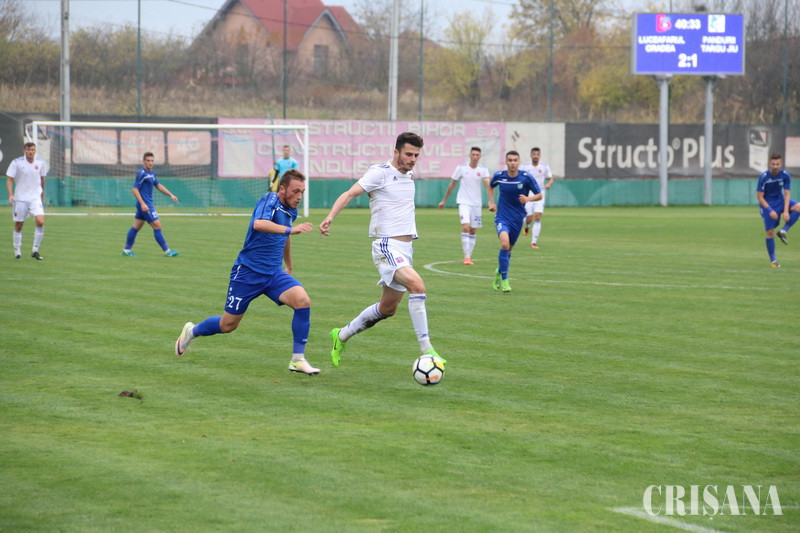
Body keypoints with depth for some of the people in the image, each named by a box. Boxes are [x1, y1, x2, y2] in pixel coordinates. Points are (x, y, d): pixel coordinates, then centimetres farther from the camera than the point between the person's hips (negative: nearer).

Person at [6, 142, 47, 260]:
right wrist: (10, 195, -18)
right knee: (18, 225, 5)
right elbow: (9, 180, -5)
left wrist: (42, 195, 24)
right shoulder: (16, 163, -6)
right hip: (20, 199, -1)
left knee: (40, 222, -16)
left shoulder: (41, 163, 3)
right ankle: (17, 251, 21)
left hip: (36, 198, 1)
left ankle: (35, 250, -5)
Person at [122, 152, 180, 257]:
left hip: (147, 204, 10)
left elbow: (158, 185, 26)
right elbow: (135, 189, -20)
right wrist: (142, 203, -27)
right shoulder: (142, 173, -16)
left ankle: (127, 250, 21)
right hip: (144, 204, -10)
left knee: (136, 227, 14)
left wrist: (170, 195, 21)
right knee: (157, 226, -7)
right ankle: (167, 251, -4)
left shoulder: (151, 173, 13)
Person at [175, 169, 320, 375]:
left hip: (274, 274, 6)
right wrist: (290, 230, -50)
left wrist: (289, 265, 40)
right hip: (248, 272, -6)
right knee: (228, 325, 5)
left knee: (303, 301, -20)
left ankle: (297, 360, -13)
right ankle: (191, 331, 37)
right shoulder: (270, 200, -17)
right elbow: (258, 224, -39)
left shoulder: (290, 211, 7)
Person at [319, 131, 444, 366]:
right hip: (387, 247, -9)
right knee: (417, 285, -29)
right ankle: (426, 349, -30)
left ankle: (341, 336, 32)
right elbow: (349, 194, -15)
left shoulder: (408, 177, 14)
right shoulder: (380, 173, -10)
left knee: (388, 308, 13)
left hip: (406, 248, 9)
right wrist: (330, 217, -27)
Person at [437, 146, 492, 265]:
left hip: (476, 203, 2)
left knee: (473, 231, 7)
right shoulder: (461, 168, -2)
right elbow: (452, 184, 7)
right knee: (465, 227, -18)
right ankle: (466, 256, -18)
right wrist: (444, 200, 11)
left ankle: (469, 256, 19)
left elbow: (488, 186, -10)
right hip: (464, 202, -2)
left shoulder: (483, 170, 0)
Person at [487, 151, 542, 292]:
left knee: (508, 249, 12)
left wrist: (528, 199, -22)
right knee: (504, 243, -26)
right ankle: (504, 280, -19)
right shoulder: (499, 175, -4)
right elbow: (491, 185, 19)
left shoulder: (526, 177, -9)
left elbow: (539, 195, -2)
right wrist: (491, 202, 8)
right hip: (502, 216, -1)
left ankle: (499, 272, 43)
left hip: (518, 218, 2)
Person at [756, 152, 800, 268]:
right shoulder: (763, 177, -19)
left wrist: (786, 211, -19)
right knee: (770, 232, -8)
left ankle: (783, 231, -14)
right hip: (767, 204, -3)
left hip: (780, 201, 3)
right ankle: (773, 259, 7)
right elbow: (760, 196, -14)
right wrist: (770, 211, -22)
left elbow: (787, 194, -7)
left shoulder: (785, 175, -10)